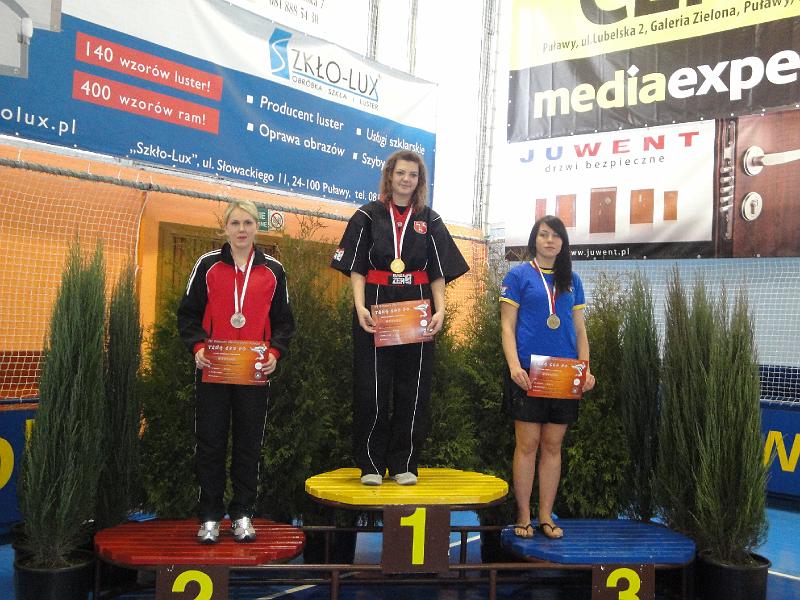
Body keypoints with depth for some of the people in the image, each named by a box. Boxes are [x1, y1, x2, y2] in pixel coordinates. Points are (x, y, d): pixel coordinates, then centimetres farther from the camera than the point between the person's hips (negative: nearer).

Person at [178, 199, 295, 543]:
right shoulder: (208, 265, 4)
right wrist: (197, 347, -10)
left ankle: (242, 514, 18)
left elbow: (283, 321, 11)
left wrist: (275, 351, -6)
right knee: (210, 442, 3)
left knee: (250, 443, 6)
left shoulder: (273, 270, 7)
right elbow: (188, 314, 6)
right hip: (212, 369, -1)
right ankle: (210, 517, 15)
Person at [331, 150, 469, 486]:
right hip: (375, 309, -2)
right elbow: (356, 269, 1)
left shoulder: (429, 221, 12)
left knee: (413, 389, 3)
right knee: (371, 388, -1)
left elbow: (438, 273, 9)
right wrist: (360, 307, -13)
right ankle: (371, 465, 10)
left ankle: (404, 465, 14)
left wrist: (440, 310, -6)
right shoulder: (368, 216, 6)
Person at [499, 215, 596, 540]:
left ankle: (546, 517, 16)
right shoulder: (519, 275, 3)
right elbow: (507, 326, -2)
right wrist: (514, 366, -14)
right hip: (528, 372, -4)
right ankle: (523, 516, 10)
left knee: (553, 446, 7)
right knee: (527, 444, -1)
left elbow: (580, 329, 15)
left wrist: (586, 369, 4)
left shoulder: (572, 280, 15)